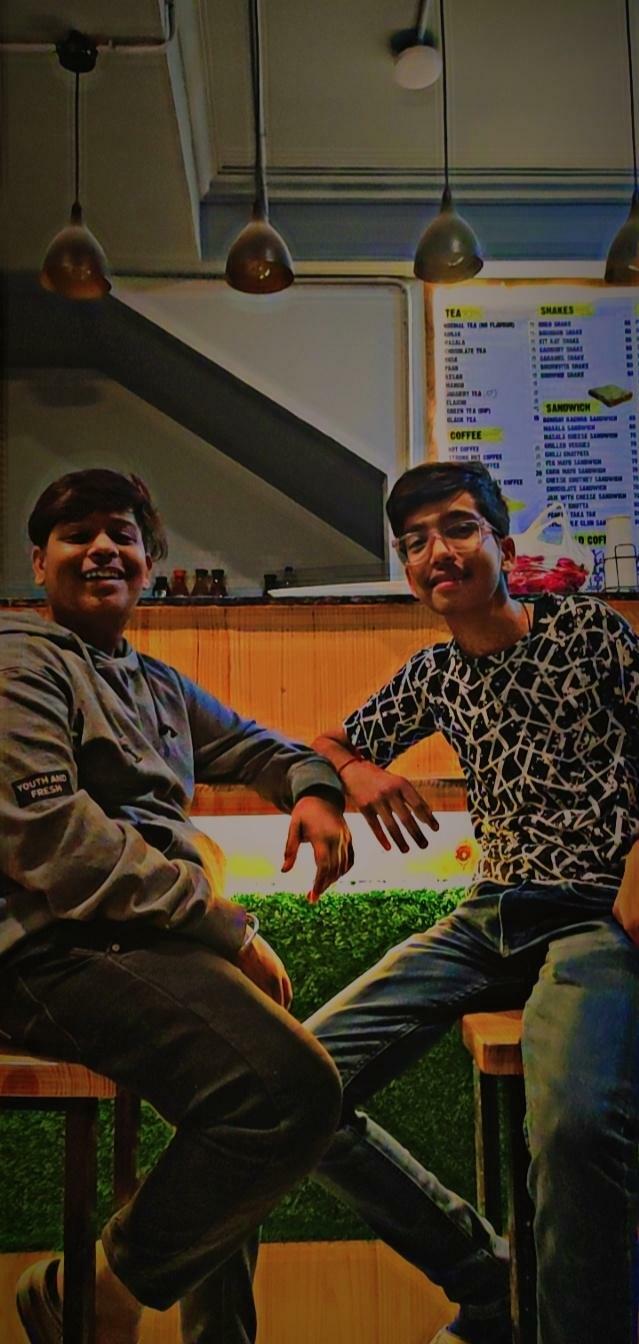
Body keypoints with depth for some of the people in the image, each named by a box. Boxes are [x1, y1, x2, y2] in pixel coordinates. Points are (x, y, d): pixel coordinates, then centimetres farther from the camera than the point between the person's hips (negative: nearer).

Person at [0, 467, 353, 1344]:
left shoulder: (158, 686, 22)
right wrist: (225, 926, -18)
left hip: (157, 938, 10)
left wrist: (313, 787, 6)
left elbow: (255, 744, 32)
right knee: (297, 1091, -25)